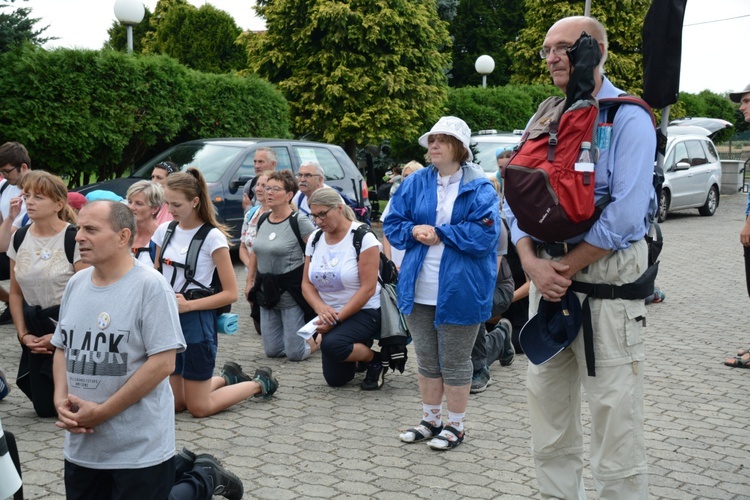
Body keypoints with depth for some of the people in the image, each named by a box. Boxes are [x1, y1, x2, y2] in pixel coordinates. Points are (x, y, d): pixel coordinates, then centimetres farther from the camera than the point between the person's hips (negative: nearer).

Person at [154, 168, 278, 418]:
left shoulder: (212, 237, -13)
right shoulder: (164, 230, 4)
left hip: (196, 320, -6)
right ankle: (228, 378, 36)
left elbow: (230, 293, -13)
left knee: (198, 408, 0)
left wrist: (189, 305, -20)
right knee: (174, 404, 12)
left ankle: (259, 383, 21)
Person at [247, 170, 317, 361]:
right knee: (272, 351, 12)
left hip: (292, 295, -7)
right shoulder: (262, 221, 6)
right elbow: (255, 253, 18)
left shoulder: (299, 222, -14)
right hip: (267, 293, 7)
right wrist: (250, 281, 12)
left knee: (295, 354, -2)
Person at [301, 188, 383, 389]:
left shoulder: (362, 237, -15)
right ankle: (360, 350, 31)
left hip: (364, 312, -6)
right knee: (335, 379, 2)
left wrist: (337, 318, -22)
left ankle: (376, 359, -5)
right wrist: (321, 307, -17)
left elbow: (368, 288, -20)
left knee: (331, 344, -33)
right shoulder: (314, 239, 4)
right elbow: (306, 284, 4)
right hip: (329, 314, 6)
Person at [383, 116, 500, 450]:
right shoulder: (415, 183, 8)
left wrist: (437, 232, -16)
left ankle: (455, 425, 22)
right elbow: (392, 224, 8)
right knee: (426, 360, 15)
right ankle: (431, 420, 30)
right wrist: (414, 231, -13)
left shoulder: (479, 188, -6)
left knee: (455, 362, 7)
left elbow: (484, 234, -17)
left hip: (459, 290, -5)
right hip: (419, 291, 5)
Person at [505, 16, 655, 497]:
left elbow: (624, 215, -18)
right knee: (547, 404, 13)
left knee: (614, 413, -2)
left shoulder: (628, 119, -8)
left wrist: (566, 268, -13)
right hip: (549, 277, 7)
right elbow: (517, 202, 9)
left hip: (607, 280, -7)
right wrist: (532, 262, -8)